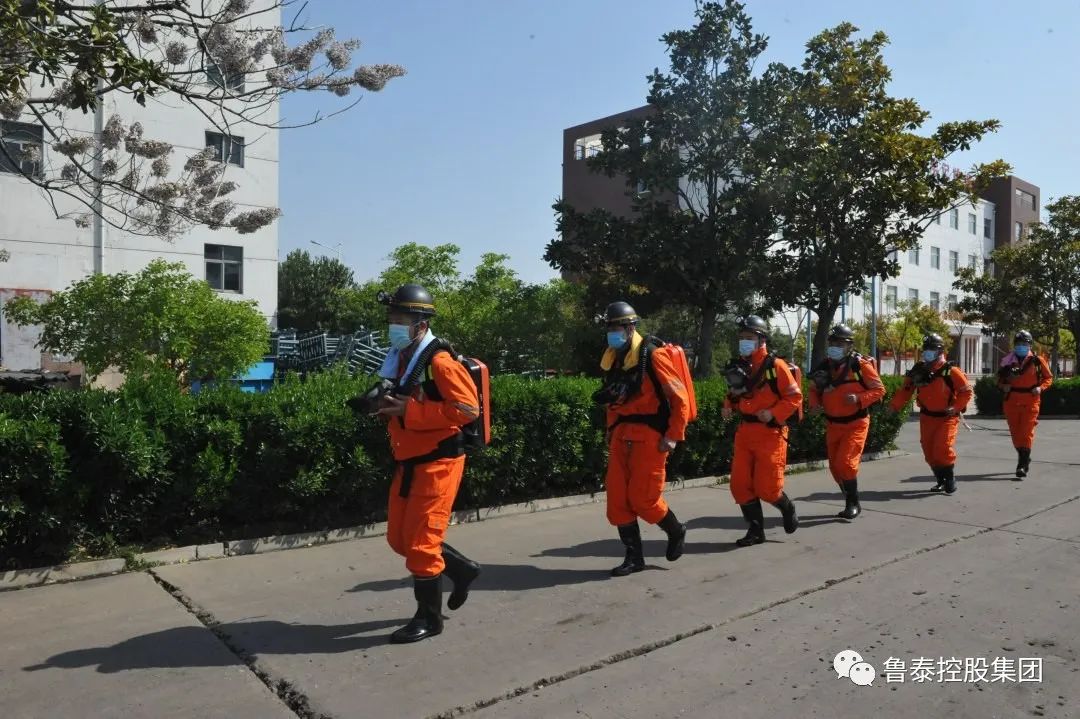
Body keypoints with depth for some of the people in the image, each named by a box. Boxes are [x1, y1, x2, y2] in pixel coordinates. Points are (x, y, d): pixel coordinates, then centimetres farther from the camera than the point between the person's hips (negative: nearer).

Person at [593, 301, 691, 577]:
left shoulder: (652, 357, -12)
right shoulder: (612, 359, 10)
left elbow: (680, 397, -11)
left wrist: (674, 436, -13)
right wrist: (611, 431, 13)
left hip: (649, 437, -7)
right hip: (622, 437, 7)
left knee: (643, 498, -5)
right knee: (617, 500, 3)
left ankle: (676, 531, 24)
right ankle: (634, 557, 15)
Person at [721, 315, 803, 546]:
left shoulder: (775, 365, -10)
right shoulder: (738, 366, 8)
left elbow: (795, 397, -9)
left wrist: (773, 413, -20)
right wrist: (728, 407, 1)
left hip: (770, 434, -6)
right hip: (745, 432, 6)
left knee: (766, 487, -4)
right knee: (740, 485, 3)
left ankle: (788, 509, 29)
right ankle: (756, 530, 16)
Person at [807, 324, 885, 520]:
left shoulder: (860, 364, -11)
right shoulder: (824, 366, 3)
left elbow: (879, 389, -7)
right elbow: (814, 389, 16)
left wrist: (859, 399, -23)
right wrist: (814, 405, -4)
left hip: (855, 424, -6)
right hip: (832, 424, 6)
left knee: (845, 463, -15)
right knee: (835, 466, 11)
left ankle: (853, 504, 3)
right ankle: (851, 502, 30)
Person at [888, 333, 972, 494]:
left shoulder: (951, 371, -12)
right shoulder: (918, 371, 1)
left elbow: (966, 392, -7)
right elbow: (905, 390, 2)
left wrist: (955, 407, -19)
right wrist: (894, 406, -10)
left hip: (947, 418, -5)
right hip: (927, 417, 5)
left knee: (943, 448, -17)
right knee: (929, 452, 7)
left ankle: (951, 479, 4)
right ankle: (941, 481, 25)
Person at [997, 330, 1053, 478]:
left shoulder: (1037, 361, -1)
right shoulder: (1008, 361, 5)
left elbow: (1048, 377, 8)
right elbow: (1000, 378, 16)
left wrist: (1041, 388, -9)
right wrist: (1003, 386, -5)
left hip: (1030, 402, -3)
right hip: (1012, 402, 3)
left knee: (1027, 433, -8)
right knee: (1015, 433, 10)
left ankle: (1022, 465, -9)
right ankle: (1025, 458, 31)